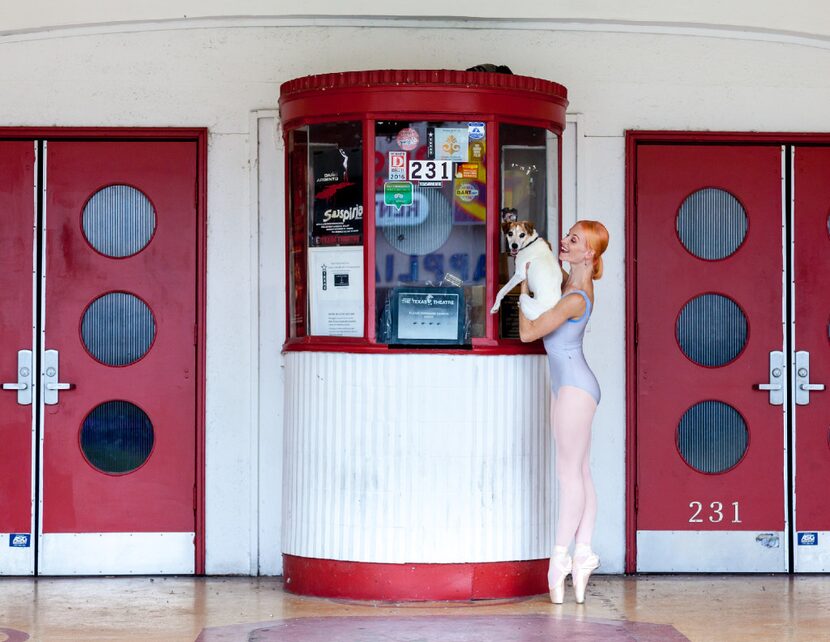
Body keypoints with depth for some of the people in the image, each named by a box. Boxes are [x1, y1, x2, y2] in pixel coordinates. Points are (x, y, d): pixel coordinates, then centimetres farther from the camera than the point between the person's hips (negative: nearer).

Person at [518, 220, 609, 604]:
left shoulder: (575, 299, -20)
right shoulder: (570, 281, 8)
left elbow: (528, 332, -16)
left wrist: (524, 295, -2)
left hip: (575, 387, -10)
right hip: (565, 385, 10)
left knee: (570, 473, -8)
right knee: (579, 474, 7)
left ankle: (561, 556, -7)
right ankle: (583, 552, 7)